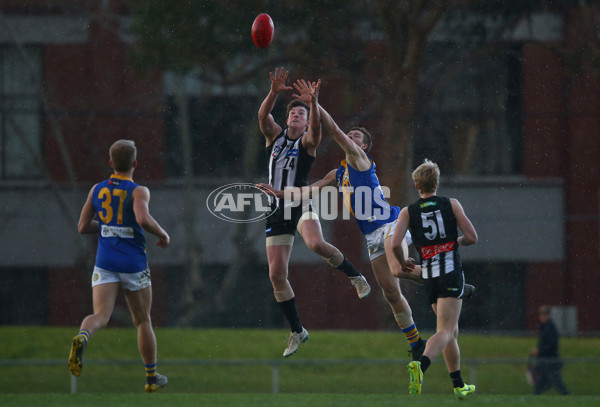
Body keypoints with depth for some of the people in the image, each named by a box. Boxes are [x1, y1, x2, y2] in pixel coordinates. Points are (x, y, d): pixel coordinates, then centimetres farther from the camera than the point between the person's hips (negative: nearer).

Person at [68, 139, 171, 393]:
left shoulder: (97, 190, 3)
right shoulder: (138, 191, -11)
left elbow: (83, 227, 8)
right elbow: (143, 219, -29)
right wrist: (163, 235, -10)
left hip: (105, 264, 2)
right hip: (134, 265, -2)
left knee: (100, 317, -10)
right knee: (142, 321, 15)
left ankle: (82, 338, -46)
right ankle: (151, 377, 27)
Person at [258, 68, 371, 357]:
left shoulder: (307, 141, -1)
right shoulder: (274, 136, 10)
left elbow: (315, 128, -24)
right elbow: (263, 116, -10)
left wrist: (313, 104, -43)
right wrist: (274, 93, -27)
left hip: (301, 204, -4)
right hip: (277, 211, 4)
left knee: (316, 244, -36)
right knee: (277, 275, 0)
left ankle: (354, 274, -9)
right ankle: (297, 331, 14)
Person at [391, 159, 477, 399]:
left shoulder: (408, 212, 4)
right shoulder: (451, 205, 1)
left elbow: (395, 244, -8)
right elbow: (472, 237, -2)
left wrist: (403, 262, 12)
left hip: (429, 277, 4)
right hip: (451, 273, -4)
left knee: (451, 331, 18)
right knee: (445, 331, -11)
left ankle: (459, 385, 21)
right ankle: (420, 365, -38)